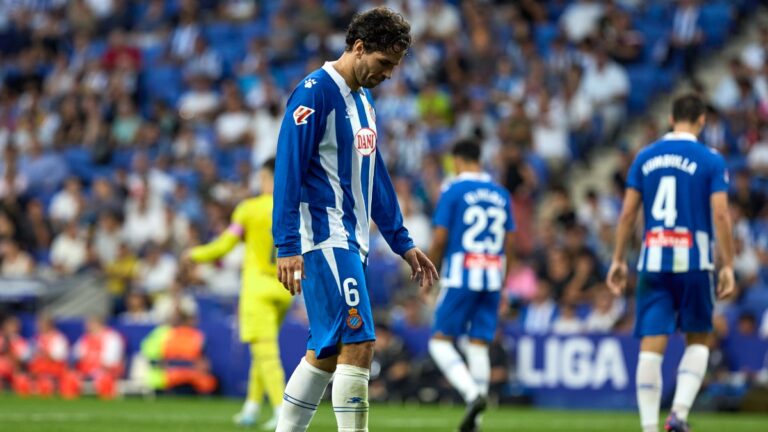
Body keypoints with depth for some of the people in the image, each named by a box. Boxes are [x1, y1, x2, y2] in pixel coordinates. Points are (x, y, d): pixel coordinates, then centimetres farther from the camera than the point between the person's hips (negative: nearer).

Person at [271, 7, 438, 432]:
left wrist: (402, 242, 22)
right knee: (358, 344, -14)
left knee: (326, 352, 8)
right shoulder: (314, 93, -11)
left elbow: (375, 178, 24)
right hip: (324, 241, -9)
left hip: (350, 244, 9)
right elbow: (288, 170, -15)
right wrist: (287, 246, -20)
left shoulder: (363, 100, 18)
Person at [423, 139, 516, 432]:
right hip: (493, 278, 5)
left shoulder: (453, 190, -4)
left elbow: (440, 238, -7)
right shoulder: (501, 194, 11)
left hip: (460, 276, -5)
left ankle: (472, 393, -22)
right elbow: (508, 242, 12)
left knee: (441, 341, 1)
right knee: (479, 344, 6)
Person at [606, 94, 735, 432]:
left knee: (651, 346, 1)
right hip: (693, 262, -2)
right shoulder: (710, 160, -1)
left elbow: (628, 212, 7)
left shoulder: (645, 157, 8)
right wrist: (728, 267, -5)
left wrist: (618, 260, 13)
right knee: (697, 340, 14)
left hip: (653, 261, 2)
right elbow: (720, 215, -8)